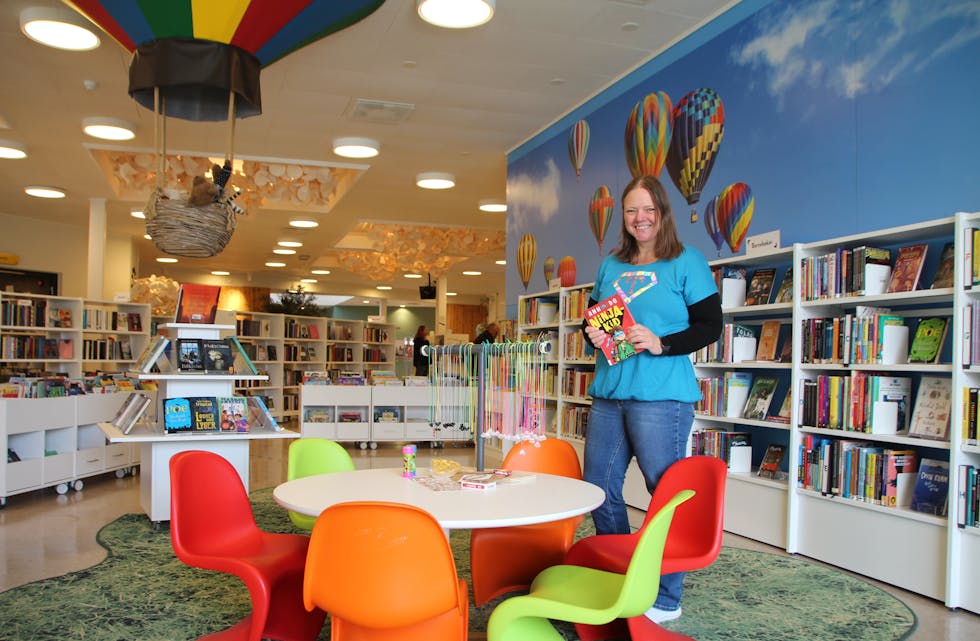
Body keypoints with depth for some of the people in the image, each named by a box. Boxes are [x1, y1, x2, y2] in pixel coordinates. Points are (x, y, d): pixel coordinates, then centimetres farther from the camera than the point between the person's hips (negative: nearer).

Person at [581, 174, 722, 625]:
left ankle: (666, 598, 16)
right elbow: (592, 315, 23)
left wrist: (661, 344, -18)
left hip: (661, 397, -6)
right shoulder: (610, 265, 16)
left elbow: (711, 326, -5)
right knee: (598, 489, 12)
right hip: (608, 394, 7)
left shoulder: (687, 262, -1)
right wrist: (591, 333, 0)